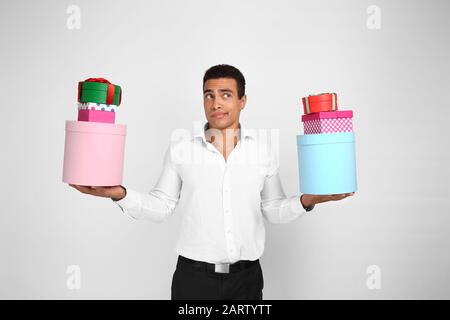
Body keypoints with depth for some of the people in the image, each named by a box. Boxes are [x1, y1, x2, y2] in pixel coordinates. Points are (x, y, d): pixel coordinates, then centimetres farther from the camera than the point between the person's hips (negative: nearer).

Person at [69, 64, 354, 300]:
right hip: (194, 276, -1)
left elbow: (274, 210, 6)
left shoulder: (264, 150, 1)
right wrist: (120, 194, -11)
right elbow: (161, 206, 3)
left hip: (246, 277, 1)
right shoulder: (180, 151, -2)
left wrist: (306, 201, -11)